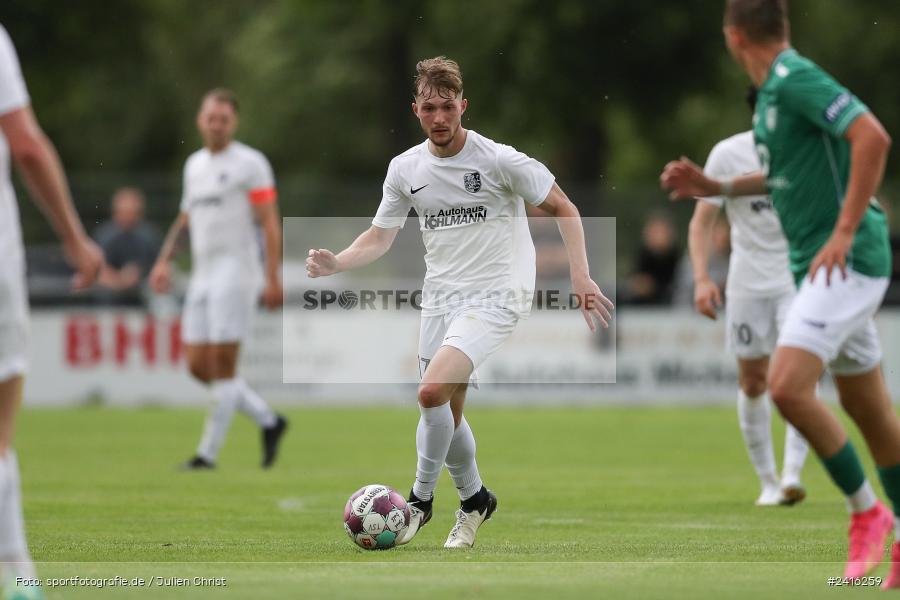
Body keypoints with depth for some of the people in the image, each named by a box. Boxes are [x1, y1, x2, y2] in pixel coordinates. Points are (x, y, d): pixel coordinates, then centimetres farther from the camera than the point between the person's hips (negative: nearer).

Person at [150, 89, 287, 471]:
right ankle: (268, 421, 17)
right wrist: (164, 261, 14)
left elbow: (270, 223, -8)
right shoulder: (194, 164, 17)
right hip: (202, 275, 8)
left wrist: (273, 278, -14)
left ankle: (209, 453, -4)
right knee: (198, 365, 4)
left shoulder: (250, 164, -4)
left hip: (235, 270, -8)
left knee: (222, 364, -8)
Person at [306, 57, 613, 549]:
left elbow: (563, 209, -3)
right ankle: (474, 499, 34)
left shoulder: (499, 160, -11)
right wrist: (336, 263, -10)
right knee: (447, 413, 10)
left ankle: (420, 498, -6)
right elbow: (379, 237, 10)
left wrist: (580, 277, -13)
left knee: (432, 392, -23)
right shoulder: (405, 168, 4)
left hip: (494, 296, -6)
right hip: (439, 299, 6)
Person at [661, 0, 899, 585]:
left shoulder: (795, 79, -15)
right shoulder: (775, 90, 14)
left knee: (789, 386, -20)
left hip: (846, 260, -10)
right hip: (819, 265, 10)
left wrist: (845, 231, -26)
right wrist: (716, 186, 19)